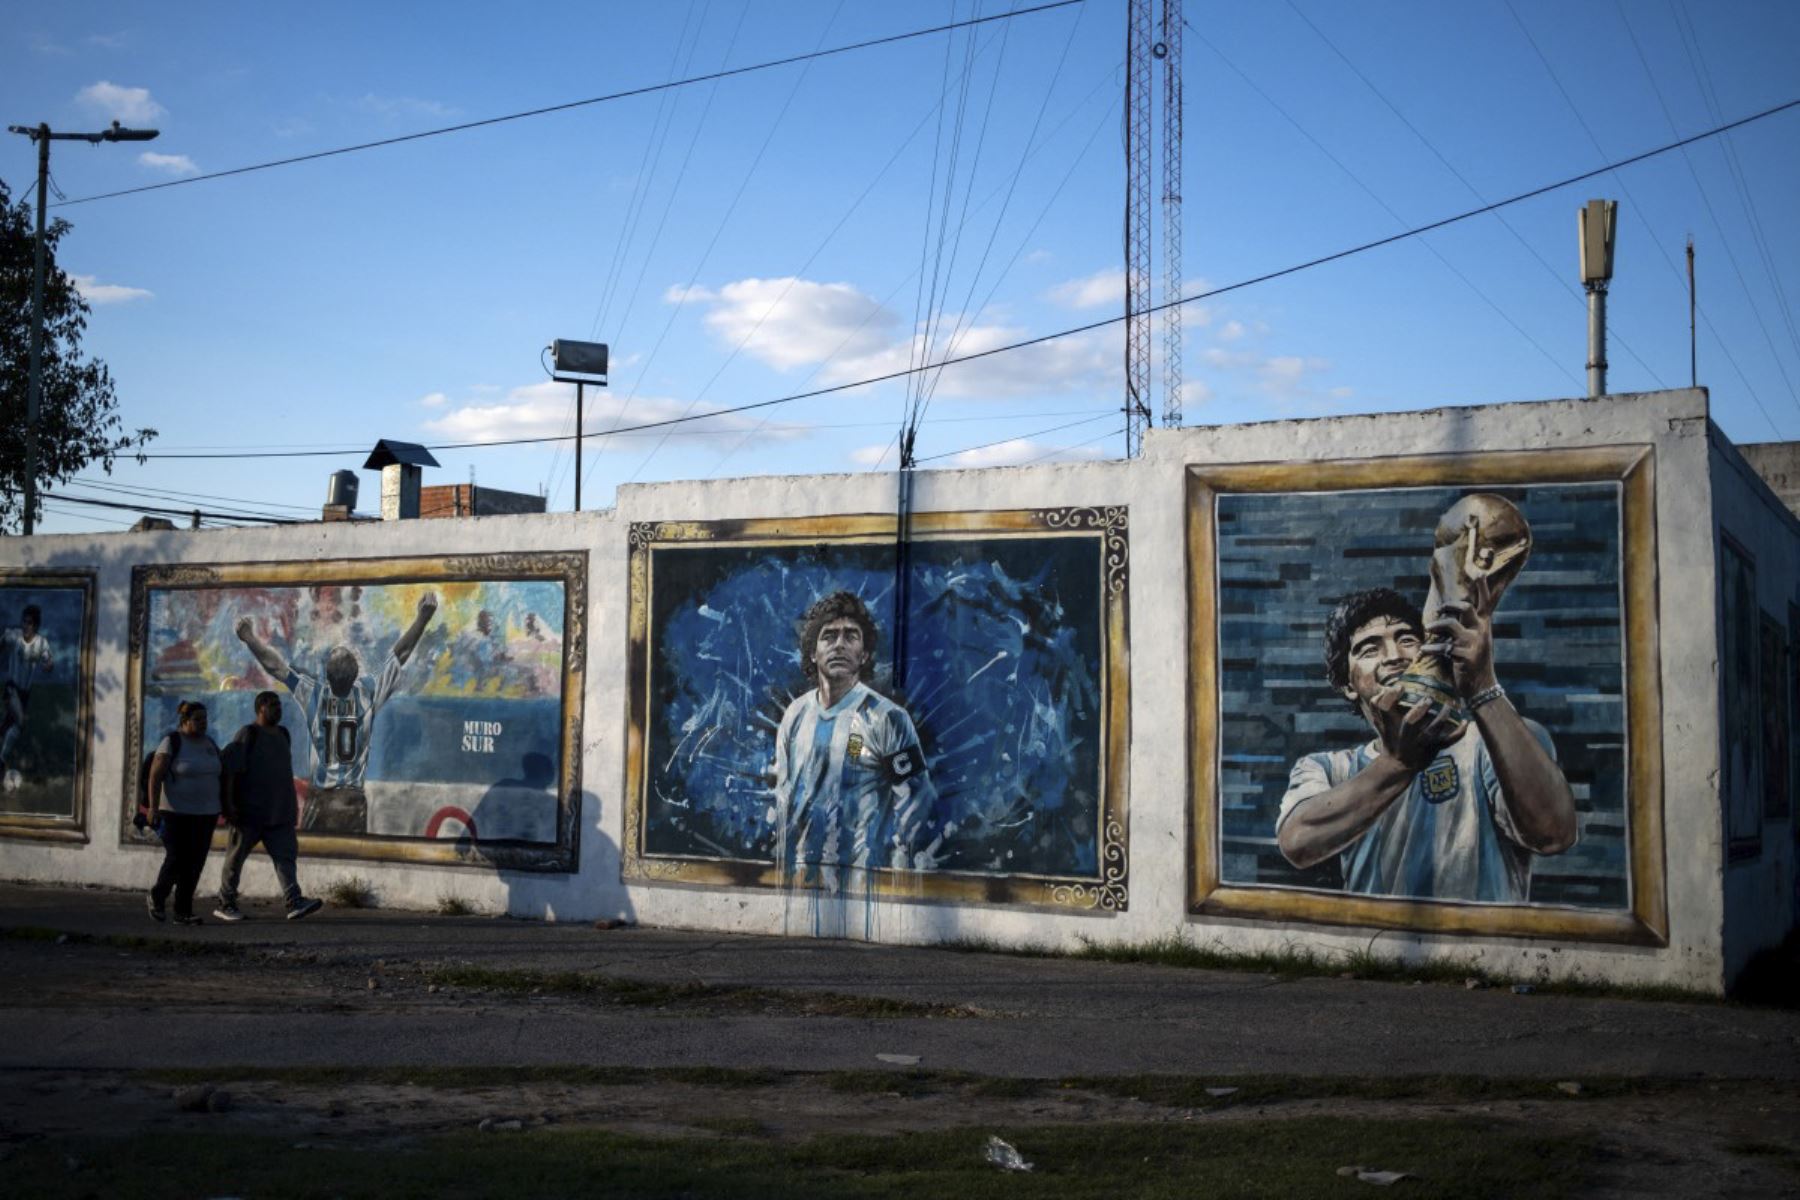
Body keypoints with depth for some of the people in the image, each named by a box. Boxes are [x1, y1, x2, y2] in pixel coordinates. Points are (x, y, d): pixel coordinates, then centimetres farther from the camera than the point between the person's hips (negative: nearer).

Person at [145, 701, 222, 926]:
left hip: (205, 814, 5)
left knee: (195, 864, 1)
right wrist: (153, 809, -17)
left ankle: (183, 912, 6)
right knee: (176, 860, -7)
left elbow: (219, 777, 17)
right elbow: (155, 776, -11)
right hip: (176, 813, -5)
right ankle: (157, 897, 19)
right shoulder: (172, 743, -8)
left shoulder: (210, 745, 10)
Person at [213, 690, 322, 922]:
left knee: (285, 854, -7)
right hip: (250, 811, -6)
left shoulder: (282, 734, 13)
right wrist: (229, 805, -19)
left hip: (278, 812, 6)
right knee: (236, 857, 6)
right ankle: (225, 904, 18)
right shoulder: (248, 735, -9)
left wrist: (292, 803, 18)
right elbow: (229, 770, -14)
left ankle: (295, 903, -16)